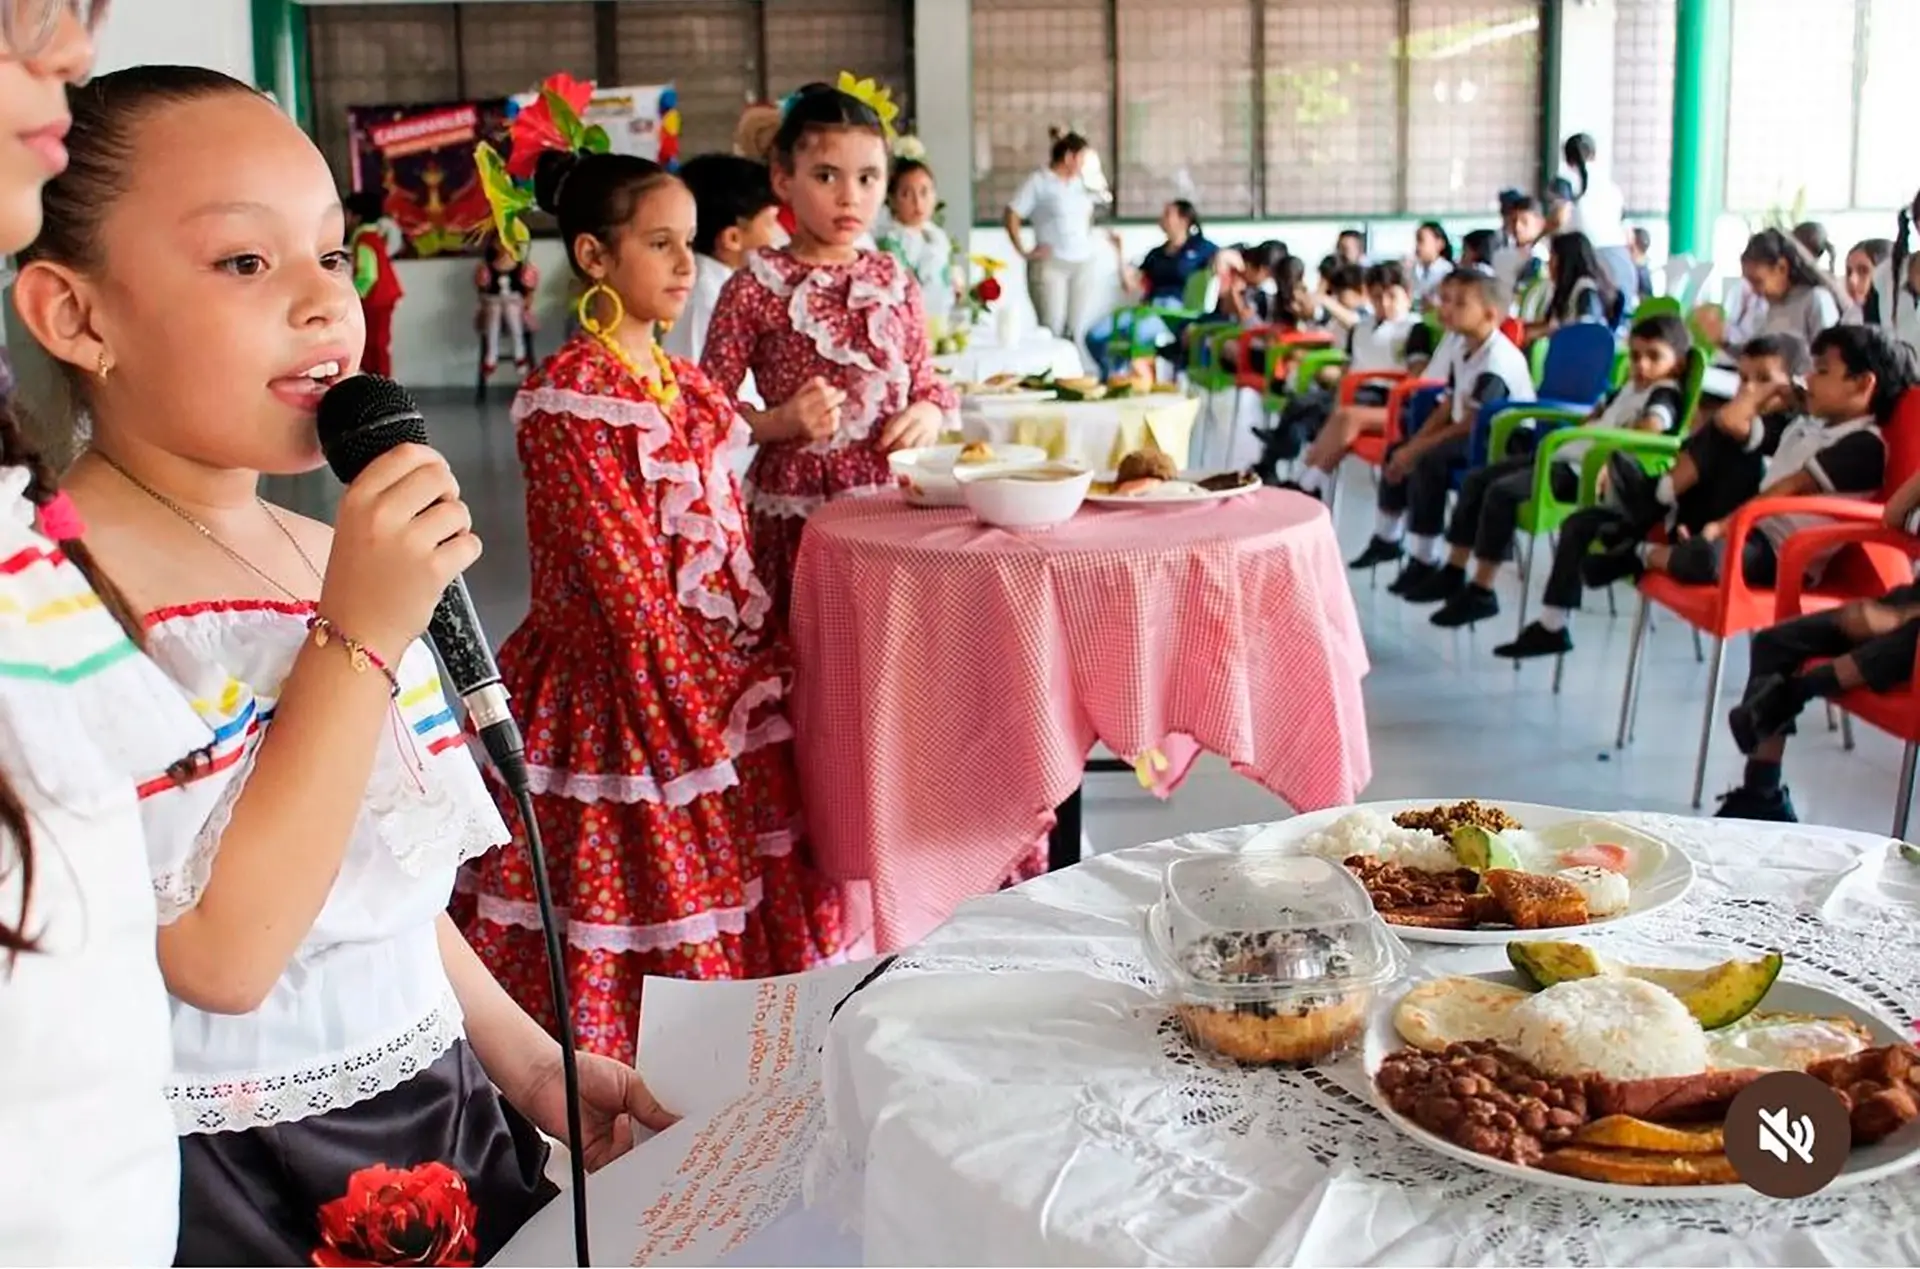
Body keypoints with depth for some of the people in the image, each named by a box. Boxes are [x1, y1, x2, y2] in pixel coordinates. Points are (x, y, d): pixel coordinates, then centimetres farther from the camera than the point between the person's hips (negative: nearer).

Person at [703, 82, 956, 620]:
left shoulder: (895, 283, 8)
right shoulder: (754, 289, -4)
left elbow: (928, 381, 17)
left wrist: (929, 412, -4)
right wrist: (780, 422, -17)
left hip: (889, 499, 3)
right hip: (795, 509, -3)